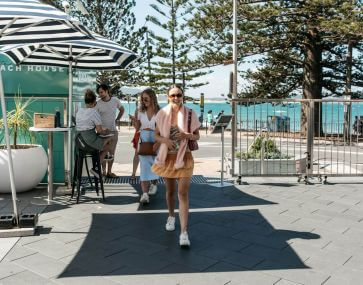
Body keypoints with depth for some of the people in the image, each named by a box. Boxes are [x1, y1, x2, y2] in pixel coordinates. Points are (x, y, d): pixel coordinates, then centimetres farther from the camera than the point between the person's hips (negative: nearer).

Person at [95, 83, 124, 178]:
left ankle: (109, 172, 15)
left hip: (113, 130, 3)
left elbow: (122, 110, 19)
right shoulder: (98, 103, -7)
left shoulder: (115, 101, 1)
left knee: (111, 152, 7)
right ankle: (103, 171, 8)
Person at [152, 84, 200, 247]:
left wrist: (187, 135, -19)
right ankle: (171, 217, 44)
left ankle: (184, 233, -10)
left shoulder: (190, 114, -5)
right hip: (167, 157, 2)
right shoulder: (162, 114, -1)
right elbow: (156, 136, 6)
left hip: (184, 157, -2)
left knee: (183, 193, -10)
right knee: (170, 190, 16)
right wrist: (164, 140, -16)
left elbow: (197, 136, 3)